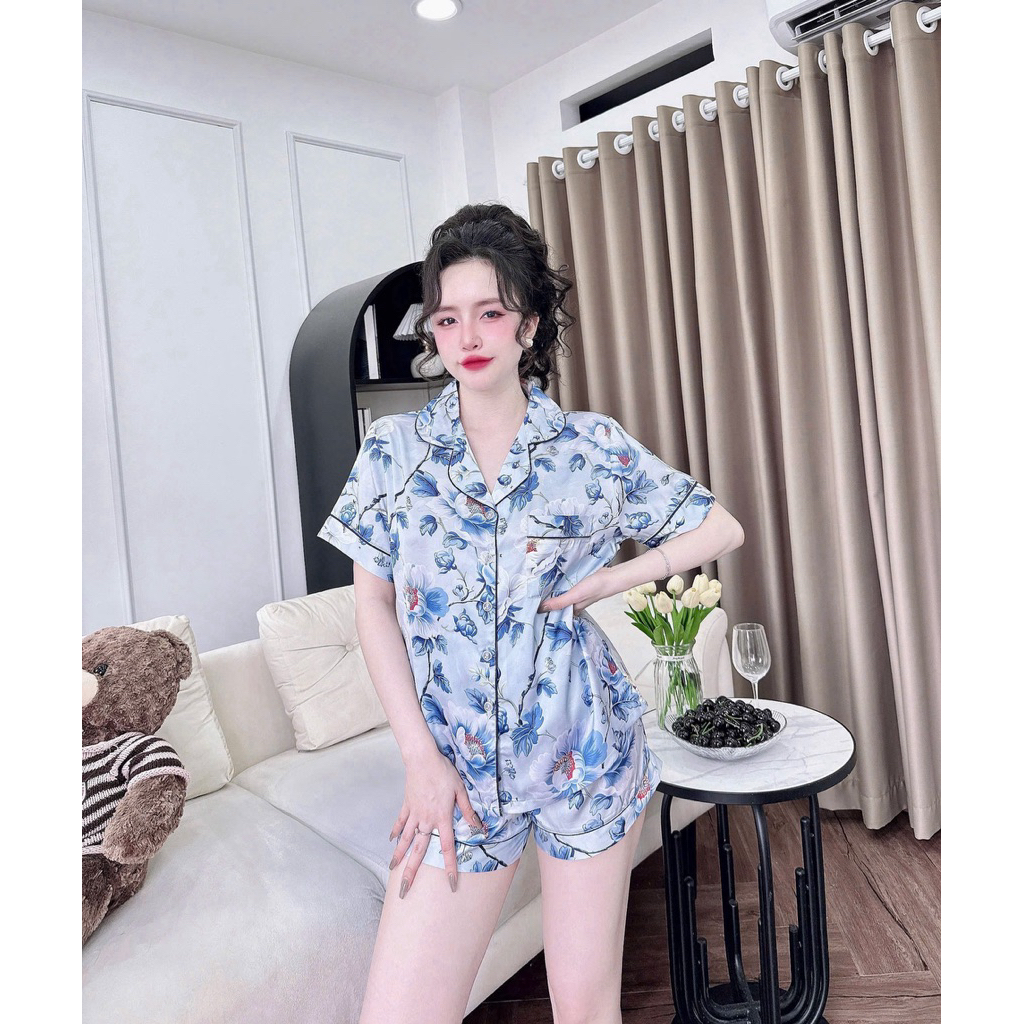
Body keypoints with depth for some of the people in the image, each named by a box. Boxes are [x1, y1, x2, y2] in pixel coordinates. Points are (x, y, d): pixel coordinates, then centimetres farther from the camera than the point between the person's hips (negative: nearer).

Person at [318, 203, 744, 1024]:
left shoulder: (594, 447, -2)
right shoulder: (395, 449, -1)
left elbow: (721, 529, 7)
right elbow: (373, 605, 0)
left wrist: (613, 578, -8)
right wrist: (421, 758, -5)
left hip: (587, 755, 0)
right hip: (456, 763, 1)